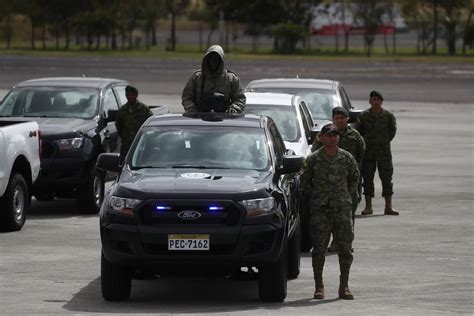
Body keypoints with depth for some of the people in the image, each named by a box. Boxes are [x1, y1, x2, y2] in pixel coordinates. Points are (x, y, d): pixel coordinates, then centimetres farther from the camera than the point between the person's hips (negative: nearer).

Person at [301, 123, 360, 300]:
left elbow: (354, 177, 20)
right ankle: (319, 286, 6)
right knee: (319, 248, -2)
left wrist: (351, 196, 13)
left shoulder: (347, 158, 5)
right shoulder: (313, 159, 0)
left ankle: (344, 286, 8)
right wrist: (313, 197, 7)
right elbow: (305, 181, 11)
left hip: (343, 208, 1)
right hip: (320, 209, -1)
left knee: (345, 247, 0)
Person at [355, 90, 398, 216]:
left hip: (384, 150, 0)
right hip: (368, 152, 0)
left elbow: (393, 130, 12)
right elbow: (358, 130, 9)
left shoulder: (388, 116, 1)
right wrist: (364, 143, 6)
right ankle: (368, 206, 8)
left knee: (387, 178, -1)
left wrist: (385, 141, 8)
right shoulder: (363, 116, 0)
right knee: (367, 178, 2)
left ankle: (388, 207, 2)